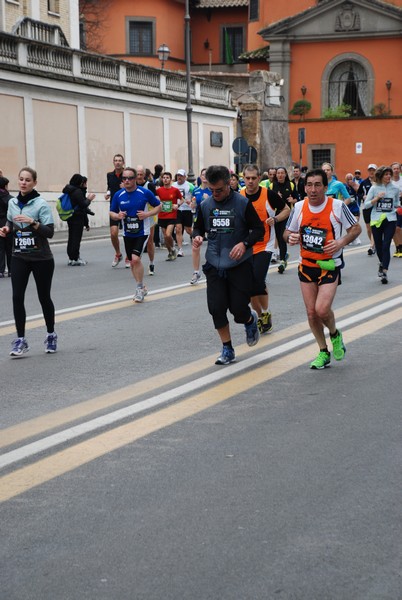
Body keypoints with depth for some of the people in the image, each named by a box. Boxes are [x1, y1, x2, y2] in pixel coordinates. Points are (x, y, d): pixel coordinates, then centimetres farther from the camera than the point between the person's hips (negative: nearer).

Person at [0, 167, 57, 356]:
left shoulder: (41, 204, -11)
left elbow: (50, 232, -17)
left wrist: (32, 222, -29)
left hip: (41, 259, -4)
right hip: (19, 257, 4)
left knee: (44, 297, 7)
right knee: (17, 297, -6)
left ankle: (51, 336, 26)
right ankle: (20, 340, 1)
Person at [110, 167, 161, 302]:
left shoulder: (145, 193, -10)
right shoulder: (118, 195, -1)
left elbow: (158, 206, 1)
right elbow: (112, 213, 8)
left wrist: (147, 214, -15)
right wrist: (117, 216, -15)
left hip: (142, 232, -4)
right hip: (128, 233, 4)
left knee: (136, 258, -19)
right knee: (132, 262, 12)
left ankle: (140, 288, -2)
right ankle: (141, 288, 30)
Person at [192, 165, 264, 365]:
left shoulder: (243, 204, -7)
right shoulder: (205, 205, 4)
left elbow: (259, 229, -3)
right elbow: (198, 227, 17)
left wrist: (244, 243, -20)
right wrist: (197, 236, -7)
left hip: (240, 265, -3)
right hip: (214, 266, 3)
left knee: (238, 309, -4)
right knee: (216, 309, -3)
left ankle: (251, 320, 34)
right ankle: (227, 349, 13)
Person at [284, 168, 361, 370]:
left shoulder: (337, 206, -11)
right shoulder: (299, 207, -1)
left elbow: (356, 228, 0)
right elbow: (287, 232, 12)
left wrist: (341, 242, -18)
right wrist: (290, 237, -13)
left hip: (330, 266, -4)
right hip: (306, 266, 4)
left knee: (322, 309, -17)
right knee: (311, 312, 5)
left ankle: (335, 334, 16)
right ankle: (323, 352, 22)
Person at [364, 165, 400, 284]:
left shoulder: (395, 189, 5)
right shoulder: (374, 188, 0)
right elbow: (366, 205, -2)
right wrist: (377, 198, -14)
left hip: (390, 220, 0)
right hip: (376, 220, 0)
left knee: (386, 246, -11)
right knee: (378, 246, 11)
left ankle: (384, 272, -13)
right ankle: (382, 263, 40)